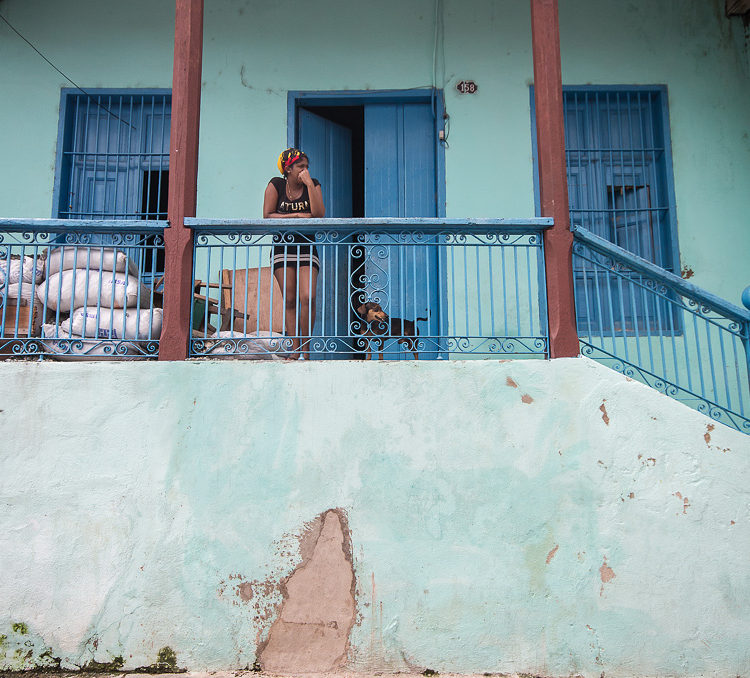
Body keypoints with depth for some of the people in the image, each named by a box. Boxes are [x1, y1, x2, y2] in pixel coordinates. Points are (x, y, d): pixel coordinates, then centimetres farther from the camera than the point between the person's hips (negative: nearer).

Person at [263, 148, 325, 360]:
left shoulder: (313, 185, 4)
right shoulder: (276, 185, 1)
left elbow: (319, 214, -11)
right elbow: (267, 216, -6)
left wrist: (309, 183, -14)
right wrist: (297, 216, -11)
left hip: (307, 248, 0)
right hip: (282, 248, 0)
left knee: (308, 297, -15)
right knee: (290, 301, -1)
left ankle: (306, 349, -4)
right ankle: (294, 349, 3)